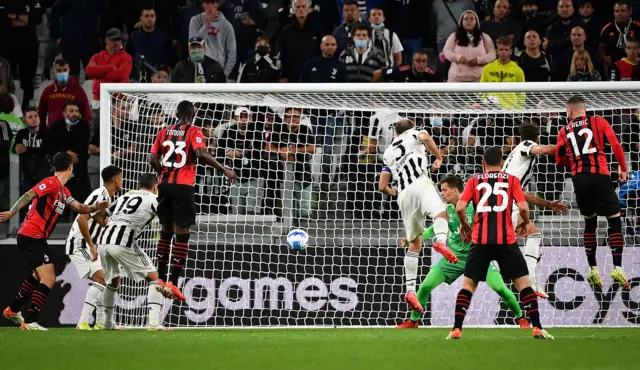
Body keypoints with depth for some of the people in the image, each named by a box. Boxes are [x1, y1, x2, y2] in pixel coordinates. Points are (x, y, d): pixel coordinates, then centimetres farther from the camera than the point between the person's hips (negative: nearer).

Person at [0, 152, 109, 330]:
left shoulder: (63, 191, 14)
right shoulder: (51, 183, -15)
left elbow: (79, 207, 12)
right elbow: (29, 195, -24)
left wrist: (95, 207, -7)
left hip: (35, 238, 11)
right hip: (31, 237, -11)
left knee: (38, 276, 29)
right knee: (49, 279, -15)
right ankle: (30, 322, -16)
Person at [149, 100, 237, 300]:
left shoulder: (164, 132, 10)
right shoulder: (193, 132, -4)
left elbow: (153, 159, 6)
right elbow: (201, 154, -20)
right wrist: (224, 170, -13)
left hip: (165, 186, 5)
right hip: (183, 186, -5)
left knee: (166, 231, 18)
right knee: (182, 233, -3)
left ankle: (161, 279, 22)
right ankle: (173, 282, -9)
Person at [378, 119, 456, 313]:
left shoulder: (389, 153, 30)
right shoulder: (414, 134, 20)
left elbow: (382, 186, 27)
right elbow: (426, 138, -5)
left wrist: (391, 192, 48)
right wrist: (439, 158, 7)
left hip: (403, 195, 4)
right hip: (420, 184, -4)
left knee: (414, 244, 13)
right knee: (440, 212, -28)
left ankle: (410, 289, 3)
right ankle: (441, 240, -63)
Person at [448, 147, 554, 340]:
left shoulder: (474, 181, 9)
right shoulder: (512, 180, 7)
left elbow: (460, 207, -1)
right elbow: (523, 207, -3)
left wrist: (464, 225, 17)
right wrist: (525, 223, 17)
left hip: (480, 241, 1)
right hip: (506, 240, -1)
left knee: (468, 284, 10)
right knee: (523, 282, 7)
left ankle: (456, 329, 0)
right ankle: (537, 328, -2)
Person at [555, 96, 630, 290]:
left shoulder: (565, 131, 13)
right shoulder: (599, 122, 7)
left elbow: (560, 159, 15)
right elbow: (616, 145, -2)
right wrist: (623, 169, 8)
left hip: (579, 179, 3)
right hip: (600, 176, -3)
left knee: (590, 222, 18)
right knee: (615, 221, 1)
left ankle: (593, 269, 13)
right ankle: (617, 268, -13)